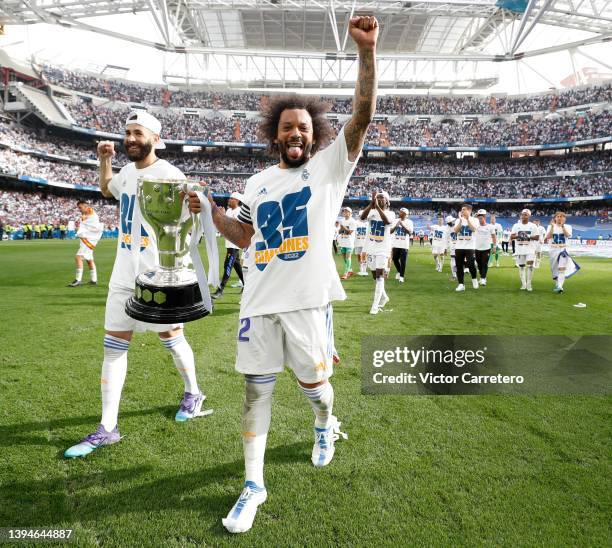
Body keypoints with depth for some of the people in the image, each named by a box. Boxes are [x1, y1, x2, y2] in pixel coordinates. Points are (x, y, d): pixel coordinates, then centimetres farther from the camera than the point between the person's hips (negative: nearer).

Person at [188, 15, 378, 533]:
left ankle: (325, 424, 48)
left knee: (313, 382, 11)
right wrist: (211, 210, 11)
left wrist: (367, 50, -21)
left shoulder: (330, 166, 2)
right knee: (257, 388, 6)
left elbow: (363, 115, -12)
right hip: (260, 300, 4)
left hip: (307, 299, -3)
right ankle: (254, 485, 21)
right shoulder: (258, 182, 14)